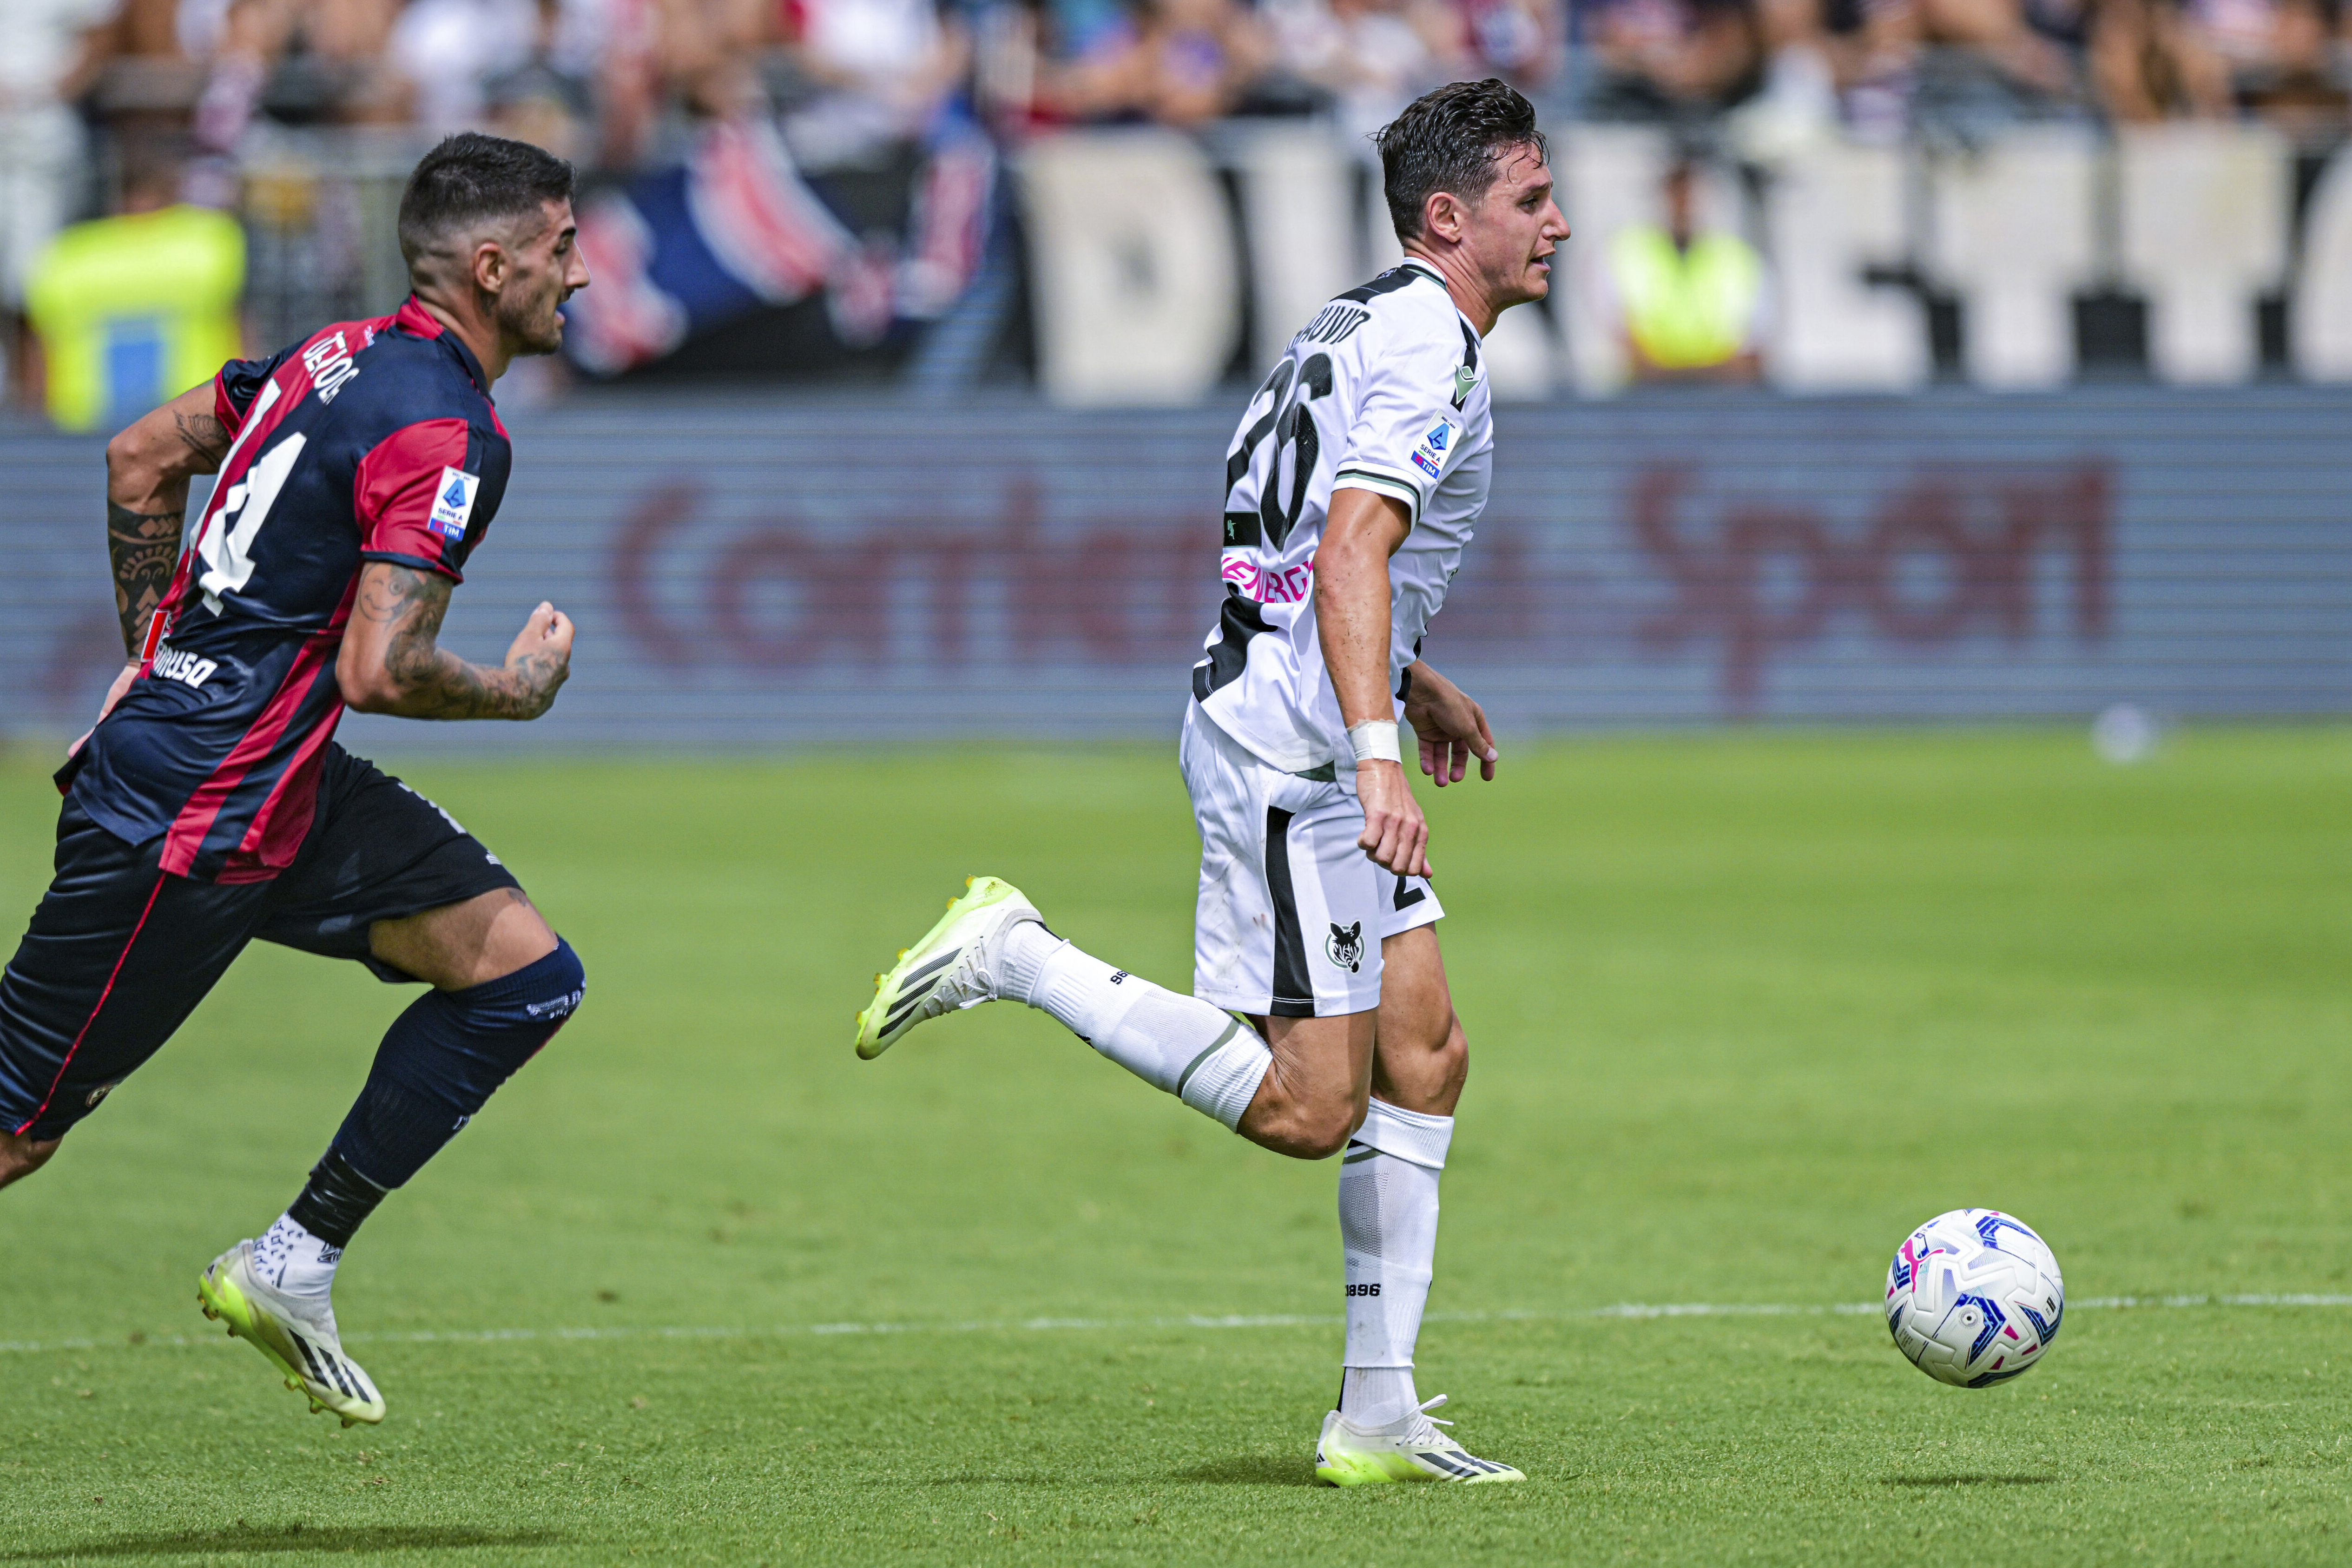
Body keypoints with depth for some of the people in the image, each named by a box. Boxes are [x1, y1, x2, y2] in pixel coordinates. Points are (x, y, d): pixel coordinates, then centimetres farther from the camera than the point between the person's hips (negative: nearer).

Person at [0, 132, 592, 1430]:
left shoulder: (345, 353, 9)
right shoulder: (447, 433, -19)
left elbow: (140, 459, 20)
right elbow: (377, 673, -25)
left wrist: (158, 651, 23)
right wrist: (520, 690, -7)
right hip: (194, 817, -10)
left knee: (524, 974, 5)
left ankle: (289, 1269, 8)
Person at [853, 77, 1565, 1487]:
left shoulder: (1366, 324, 17)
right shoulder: (1429, 346, -15)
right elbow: (1350, 552, -28)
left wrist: (1414, 682, 37)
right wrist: (1376, 757, -37)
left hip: (1307, 736, 11)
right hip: (1292, 748, -11)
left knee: (1425, 1056, 7)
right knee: (1307, 1108, -11)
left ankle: (1379, 1414, 7)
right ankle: (1017, 959, -4)